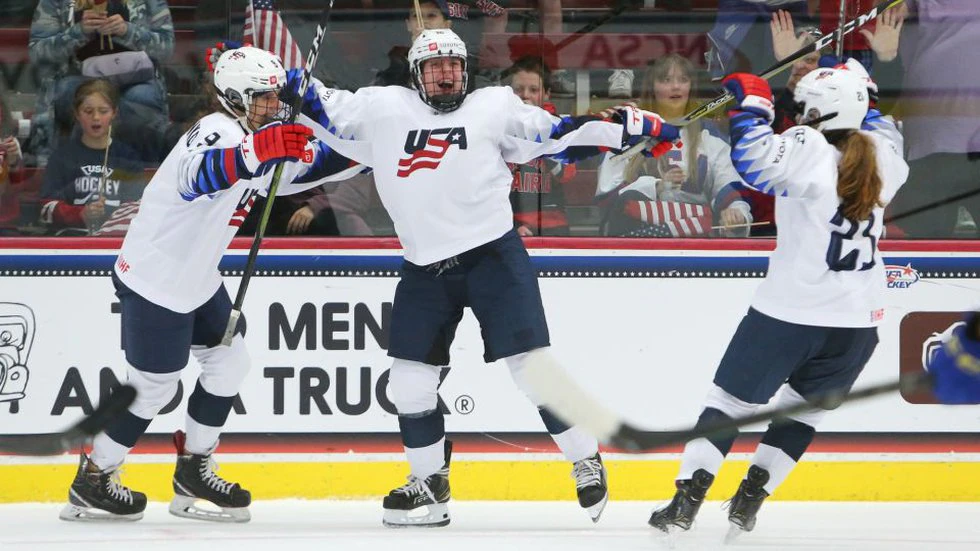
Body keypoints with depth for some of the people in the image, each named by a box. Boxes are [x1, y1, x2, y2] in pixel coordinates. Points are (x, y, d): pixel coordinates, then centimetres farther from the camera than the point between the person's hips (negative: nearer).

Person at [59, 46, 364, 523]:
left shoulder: (257, 137, 8)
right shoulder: (218, 133, -24)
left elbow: (307, 164, 22)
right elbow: (198, 174, -47)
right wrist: (259, 149, -63)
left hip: (196, 280, 10)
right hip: (155, 282, -10)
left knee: (229, 361, 13)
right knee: (154, 386, -2)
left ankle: (193, 471, 24)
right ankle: (91, 483, 12)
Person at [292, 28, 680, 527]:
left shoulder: (494, 106, 4)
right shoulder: (385, 110, 8)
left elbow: (559, 134, 4)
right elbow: (330, 113, 9)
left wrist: (631, 125, -3)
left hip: (493, 255, -3)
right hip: (424, 269, 3)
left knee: (531, 364, -7)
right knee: (409, 378, 4)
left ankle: (586, 461, 6)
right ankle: (429, 485, 19)